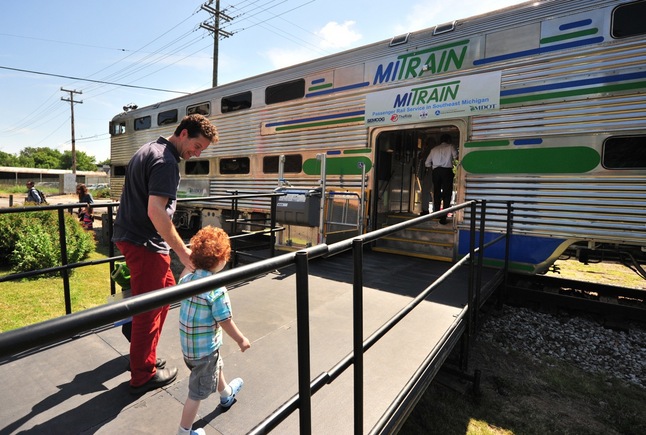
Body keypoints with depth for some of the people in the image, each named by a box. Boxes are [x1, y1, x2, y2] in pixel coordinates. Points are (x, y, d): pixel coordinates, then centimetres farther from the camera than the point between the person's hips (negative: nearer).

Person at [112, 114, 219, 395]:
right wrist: (183, 252, -22)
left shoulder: (149, 150, 14)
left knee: (167, 287, 21)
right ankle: (143, 377, 18)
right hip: (145, 243, -10)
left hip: (129, 235, 10)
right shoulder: (166, 161, -18)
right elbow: (156, 212, -27)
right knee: (149, 310, 2)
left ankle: (141, 348, 35)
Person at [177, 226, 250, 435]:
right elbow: (225, 321, -22)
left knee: (216, 365, 33)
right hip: (205, 348, -9)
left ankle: (226, 395, 59)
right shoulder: (216, 289, -29)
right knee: (198, 392, 11)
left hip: (187, 344, 9)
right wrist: (241, 339, -7)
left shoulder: (186, 279, -9)